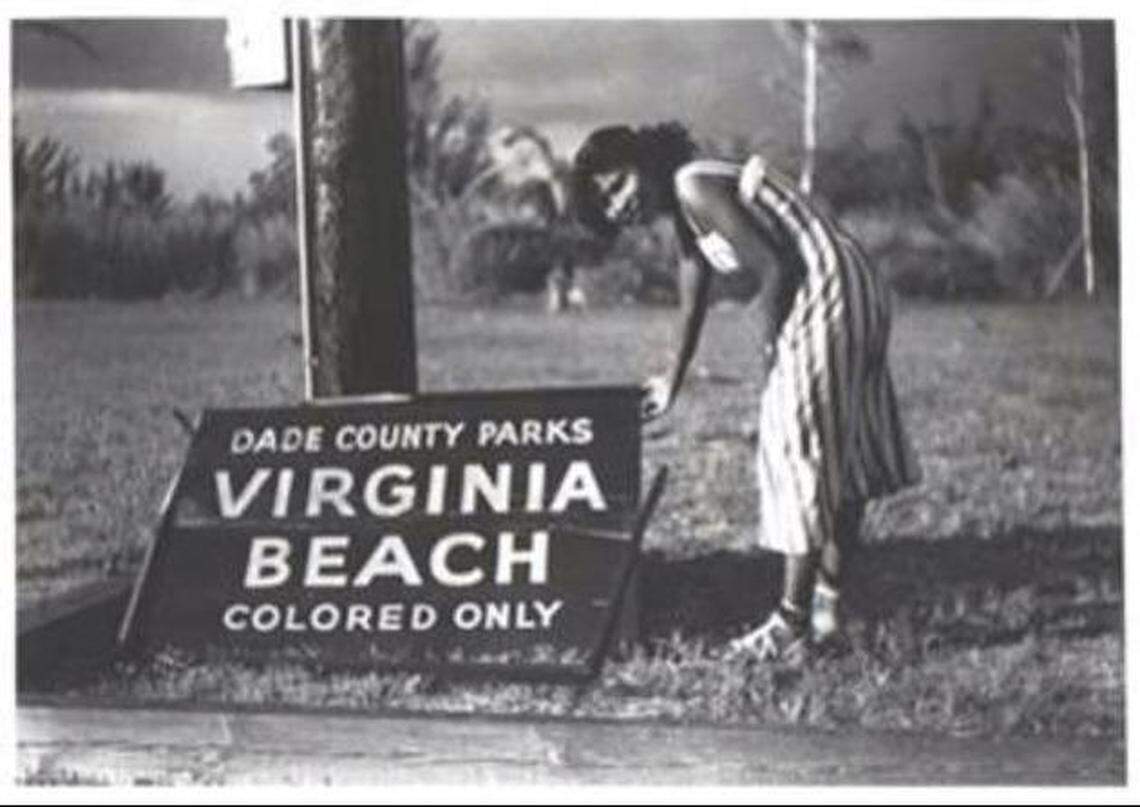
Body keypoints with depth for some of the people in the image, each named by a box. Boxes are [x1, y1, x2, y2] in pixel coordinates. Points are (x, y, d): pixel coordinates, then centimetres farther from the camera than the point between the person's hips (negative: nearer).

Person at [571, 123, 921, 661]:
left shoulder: (693, 188, -14)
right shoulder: (683, 209, 15)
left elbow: (776, 267, -18)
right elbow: (693, 305, 26)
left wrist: (769, 344, -6)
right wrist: (672, 382, 33)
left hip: (825, 298, -10)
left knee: (799, 455, -6)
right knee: (841, 457, 14)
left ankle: (794, 622, -2)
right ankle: (828, 602, 22)